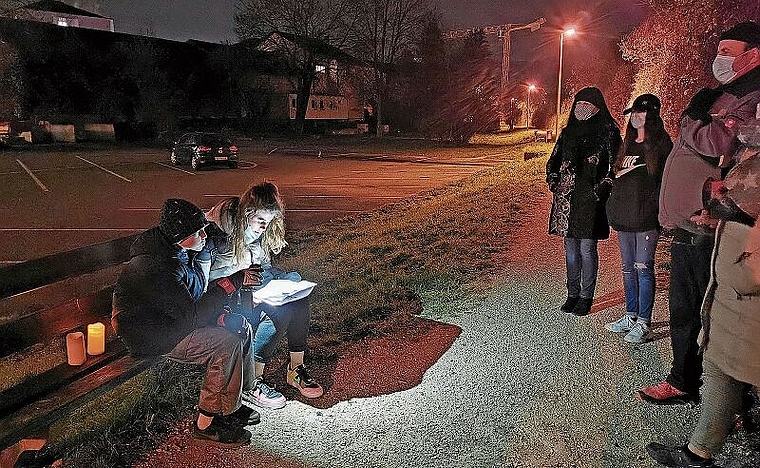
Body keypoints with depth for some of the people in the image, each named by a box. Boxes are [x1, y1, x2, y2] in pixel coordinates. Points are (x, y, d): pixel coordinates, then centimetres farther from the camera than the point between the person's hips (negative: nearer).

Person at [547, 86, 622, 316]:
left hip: (591, 199, -5)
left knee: (587, 249, -1)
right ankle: (572, 294, 20)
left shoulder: (607, 132, -1)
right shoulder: (568, 132, 12)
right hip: (566, 198, 5)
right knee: (571, 249, 10)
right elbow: (553, 162, 20)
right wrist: (555, 183, 7)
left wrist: (600, 189, -12)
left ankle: (586, 297, 11)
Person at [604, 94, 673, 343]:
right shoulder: (627, 144, 16)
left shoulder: (661, 144, -4)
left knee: (643, 268, -3)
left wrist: (656, 209, -15)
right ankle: (631, 315, 23)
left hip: (646, 218, -6)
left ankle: (643, 322, 5)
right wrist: (613, 210, 10)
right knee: (628, 267, 12)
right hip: (624, 217, 7)